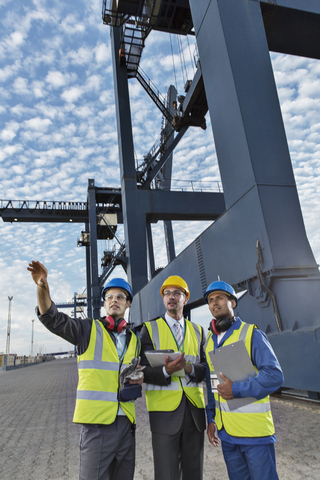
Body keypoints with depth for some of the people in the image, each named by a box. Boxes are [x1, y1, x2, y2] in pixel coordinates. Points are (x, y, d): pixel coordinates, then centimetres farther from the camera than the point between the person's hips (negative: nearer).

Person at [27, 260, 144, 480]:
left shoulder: (134, 340, 13)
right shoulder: (89, 329, -1)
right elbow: (52, 318, -14)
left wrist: (140, 378, 0)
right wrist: (43, 287, -31)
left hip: (126, 422, 5)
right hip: (97, 421, -5)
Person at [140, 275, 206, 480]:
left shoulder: (198, 331, 11)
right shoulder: (150, 329, 1)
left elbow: (206, 369, 4)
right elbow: (145, 371, -5)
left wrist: (189, 368, -17)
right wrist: (165, 371, -24)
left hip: (195, 409, 3)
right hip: (165, 411, -3)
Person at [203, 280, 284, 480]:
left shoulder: (251, 333, -11)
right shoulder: (210, 339, 7)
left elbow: (275, 375, -18)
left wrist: (237, 389, -21)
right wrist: (211, 418, 12)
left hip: (254, 430, -5)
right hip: (226, 430, 6)